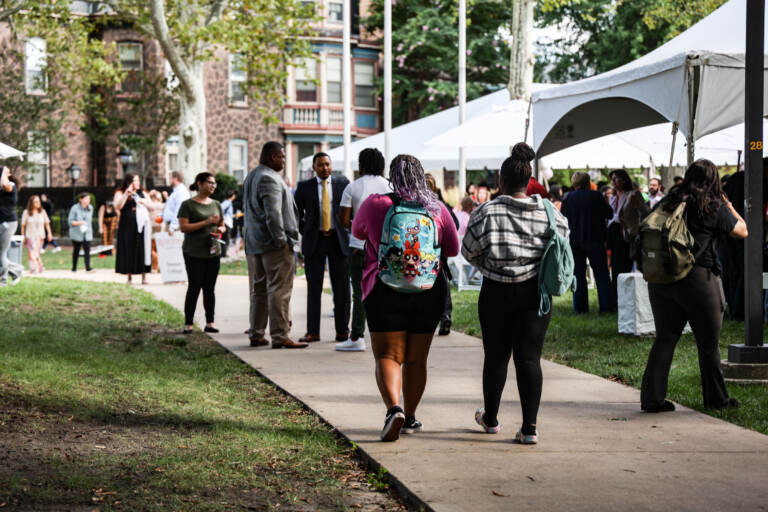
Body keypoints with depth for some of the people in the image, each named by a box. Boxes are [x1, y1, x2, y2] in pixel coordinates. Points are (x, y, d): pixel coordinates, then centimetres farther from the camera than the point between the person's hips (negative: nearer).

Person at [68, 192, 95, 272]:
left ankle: (88, 268, -17)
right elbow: (70, 221, -10)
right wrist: (79, 223, -23)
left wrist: (87, 226, 12)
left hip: (87, 234, 3)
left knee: (87, 250, -11)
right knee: (76, 251, 8)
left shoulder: (90, 208, 5)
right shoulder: (75, 208, -9)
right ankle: (74, 268, 21)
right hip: (76, 234, -3)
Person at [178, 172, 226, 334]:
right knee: (194, 287, -6)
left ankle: (209, 323, 9)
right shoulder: (188, 204, -3)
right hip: (194, 253, -5)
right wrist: (206, 222, -18)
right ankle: (188, 324, -1)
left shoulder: (216, 204, 15)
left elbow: (222, 225, 24)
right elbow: (183, 227, -12)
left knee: (210, 288, 5)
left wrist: (219, 230, -1)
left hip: (213, 252, 5)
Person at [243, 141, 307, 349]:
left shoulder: (251, 177, 17)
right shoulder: (270, 179, -15)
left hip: (254, 244, 10)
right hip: (274, 245, -10)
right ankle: (280, 336, -8)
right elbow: (273, 213, -23)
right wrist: (281, 240, -19)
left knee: (259, 290, 14)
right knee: (279, 290, -8)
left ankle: (256, 334, 18)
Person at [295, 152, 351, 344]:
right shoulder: (304, 186, 5)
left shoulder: (342, 183, 5)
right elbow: (296, 213, 13)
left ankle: (342, 331, 8)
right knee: (314, 288, 1)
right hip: (314, 241, 0)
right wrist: (305, 232, 6)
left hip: (338, 240, 0)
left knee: (342, 288, 2)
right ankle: (312, 331, 4)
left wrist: (347, 231, 4)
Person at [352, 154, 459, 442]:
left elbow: (357, 232, 14)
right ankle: (410, 418, 21)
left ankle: (394, 409, -22)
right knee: (416, 359, 14)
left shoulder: (376, 205, -6)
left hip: (386, 291, -2)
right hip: (429, 291, 2)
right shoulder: (437, 209, -1)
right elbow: (453, 249, 9)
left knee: (388, 356, 1)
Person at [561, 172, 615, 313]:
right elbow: (609, 214, -2)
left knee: (578, 274, 8)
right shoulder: (596, 196, -8)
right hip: (595, 240, -2)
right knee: (601, 274, 5)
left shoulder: (568, 198, -1)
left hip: (574, 241, 2)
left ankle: (579, 306, 5)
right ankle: (606, 305, 4)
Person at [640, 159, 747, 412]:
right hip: (698, 278, -4)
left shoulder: (668, 202, 7)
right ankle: (716, 398, 21)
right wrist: (728, 205, 20)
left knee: (665, 338, 11)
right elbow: (742, 231, 9)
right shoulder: (715, 207, -4)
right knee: (709, 342, 9)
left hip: (660, 277, 4)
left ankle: (652, 397, 6)